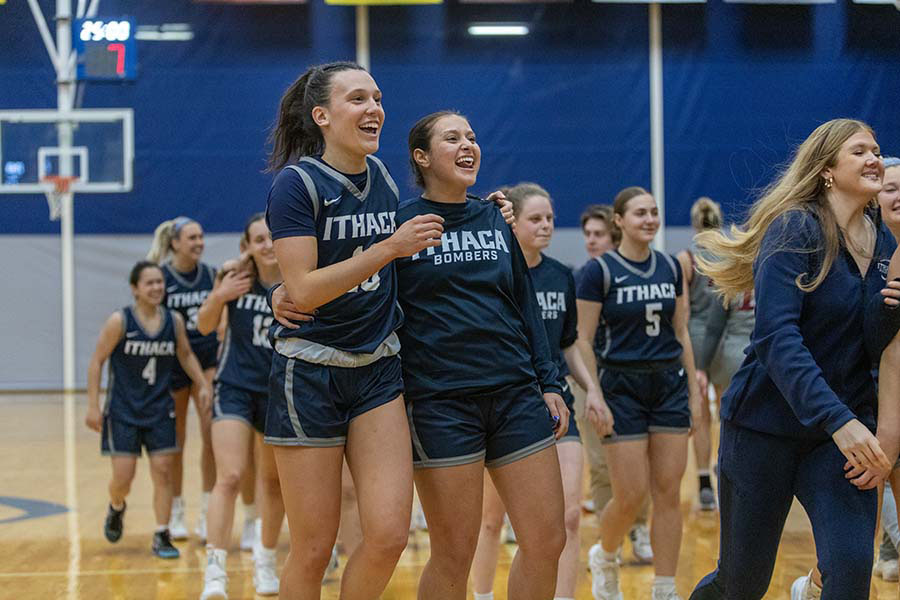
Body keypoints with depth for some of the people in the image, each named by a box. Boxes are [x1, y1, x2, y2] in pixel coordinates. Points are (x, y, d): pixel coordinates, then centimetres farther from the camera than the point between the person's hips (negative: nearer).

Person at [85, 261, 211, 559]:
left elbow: (185, 355, 16)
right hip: (123, 411, -3)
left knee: (163, 471, -2)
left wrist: (202, 384, 4)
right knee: (123, 476, -3)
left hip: (160, 410, 3)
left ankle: (161, 537, 8)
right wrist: (93, 406, -10)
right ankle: (116, 508, 32)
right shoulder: (119, 321, -12)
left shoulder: (174, 321, -1)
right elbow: (97, 361, -7)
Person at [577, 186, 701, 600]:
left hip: (669, 385, 4)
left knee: (668, 492, 1)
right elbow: (582, 340, -7)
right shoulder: (600, 271, -6)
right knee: (631, 494, -6)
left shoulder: (671, 267, 8)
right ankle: (603, 557, 25)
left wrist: (693, 387, 9)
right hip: (622, 387, -4)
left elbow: (680, 332, 14)